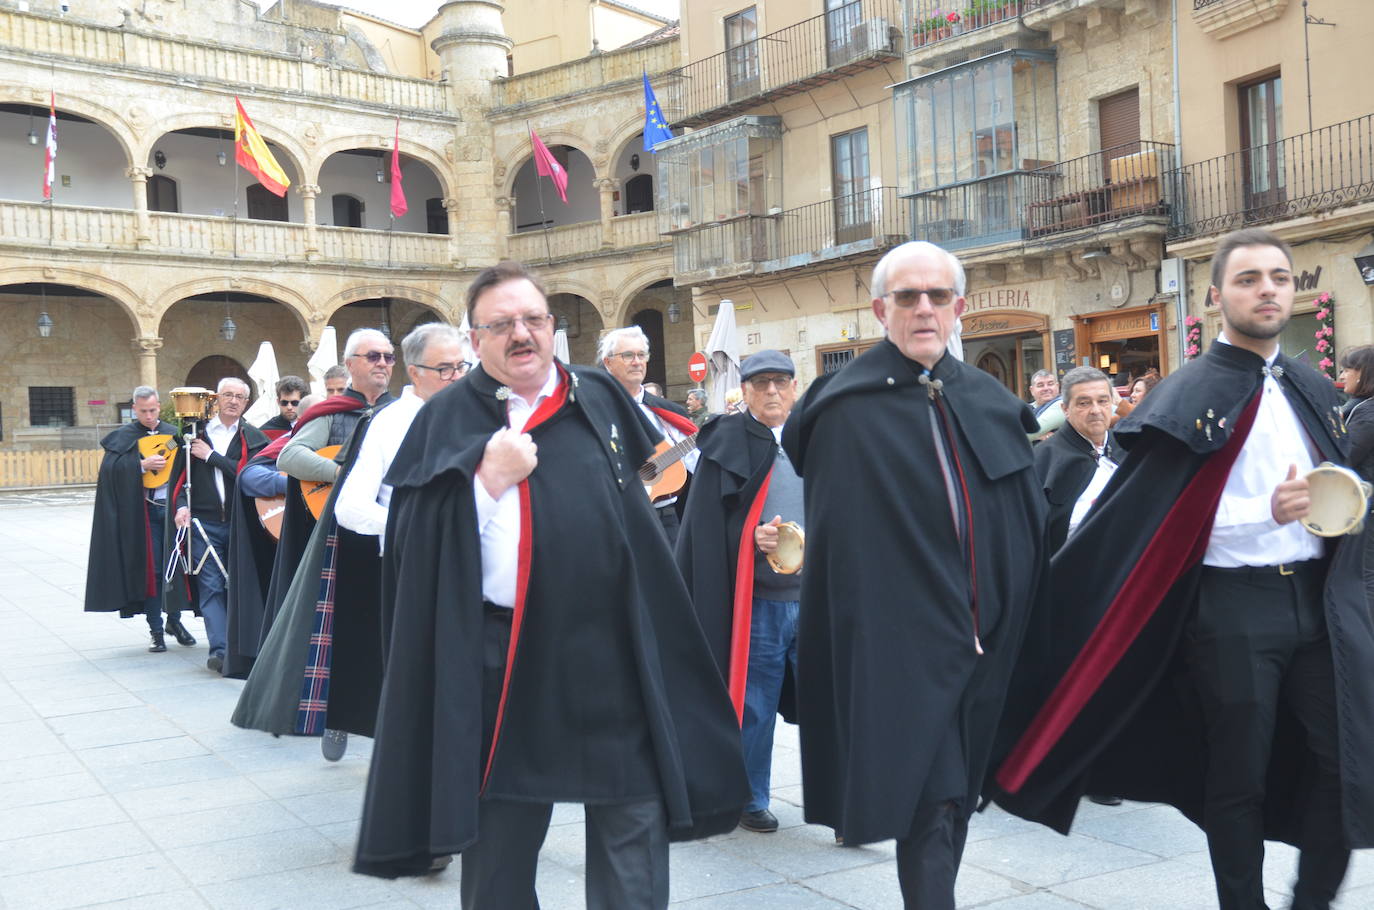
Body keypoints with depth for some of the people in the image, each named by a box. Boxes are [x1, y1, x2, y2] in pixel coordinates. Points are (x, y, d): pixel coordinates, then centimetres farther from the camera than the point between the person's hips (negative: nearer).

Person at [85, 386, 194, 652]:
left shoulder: (173, 433, 10)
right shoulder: (123, 437, 3)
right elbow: (109, 468, -9)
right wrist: (142, 465, -19)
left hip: (172, 509, 2)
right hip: (143, 512, -2)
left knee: (177, 566, 5)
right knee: (151, 569, -1)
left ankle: (174, 620, 22)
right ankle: (156, 630, 7)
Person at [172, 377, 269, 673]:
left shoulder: (253, 437, 5)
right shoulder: (197, 432, 10)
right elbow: (181, 474, 10)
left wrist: (211, 455, -10)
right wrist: (182, 505, -6)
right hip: (204, 522, 0)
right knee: (211, 586, -6)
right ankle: (219, 649, -9)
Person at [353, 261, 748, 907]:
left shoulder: (601, 399, 8)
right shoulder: (448, 419, 0)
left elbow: (644, 508, 15)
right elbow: (413, 540, -8)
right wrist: (485, 478, -20)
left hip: (613, 650, 2)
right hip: (505, 660, -2)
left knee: (634, 827, 6)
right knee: (500, 840, 12)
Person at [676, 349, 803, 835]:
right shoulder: (728, 443, 0)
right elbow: (706, 526, -5)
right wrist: (753, 538, -18)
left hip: (815, 594, 3)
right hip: (755, 598, -3)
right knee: (754, 706, 6)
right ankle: (750, 800, 21)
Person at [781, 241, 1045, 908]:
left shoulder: (990, 403, 10)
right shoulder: (848, 409, -7)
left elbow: (1027, 521, 14)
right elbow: (837, 540, -11)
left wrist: (1012, 623, 8)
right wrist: (858, 645, -15)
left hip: (984, 637, 6)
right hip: (901, 642, -6)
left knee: (951, 797, 17)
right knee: (934, 802, -7)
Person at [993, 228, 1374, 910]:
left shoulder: (1315, 391, 13)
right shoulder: (1190, 396, -7)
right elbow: (1158, 521, -14)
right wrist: (1267, 512, -23)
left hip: (1317, 596, 6)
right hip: (1234, 605, -5)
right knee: (1238, 776, 4)